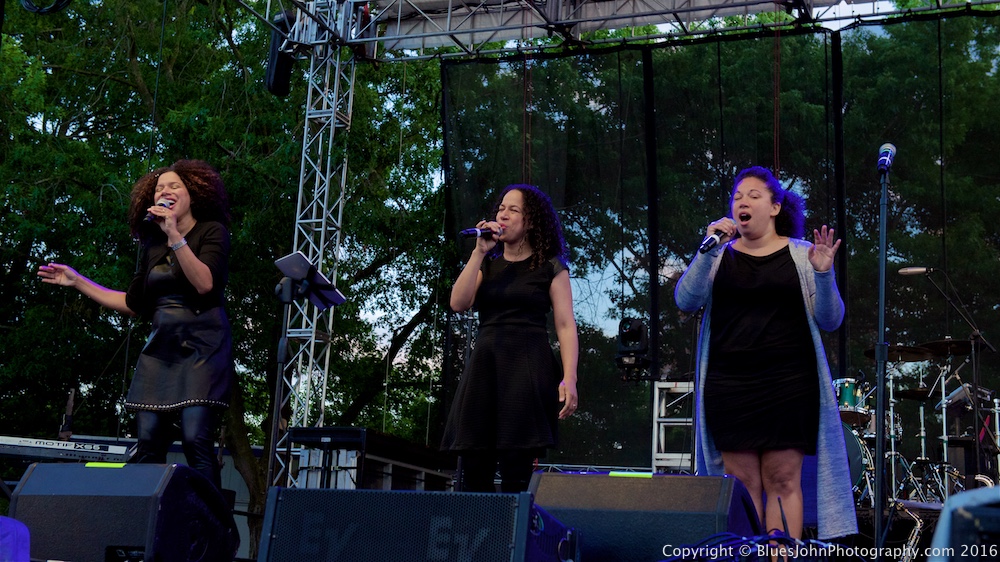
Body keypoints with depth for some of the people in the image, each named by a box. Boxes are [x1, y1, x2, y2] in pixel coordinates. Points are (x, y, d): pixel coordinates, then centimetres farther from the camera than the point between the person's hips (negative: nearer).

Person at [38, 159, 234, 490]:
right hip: (160, 348, 6)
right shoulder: (153, 245, 16)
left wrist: (174, 234, -18)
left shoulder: (211, 231, 0)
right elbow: (133, 304, 22)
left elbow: (204, 283, -17)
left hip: (201, 347, -6)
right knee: (148, 445, -2)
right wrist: (77, 282, 21)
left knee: (196, 441, -18)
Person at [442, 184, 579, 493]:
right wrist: (479, 252, 0)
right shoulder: (487, 264, 18)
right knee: (473, 472, 0)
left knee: (515, 472, -8)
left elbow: (566, 326, -2)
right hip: (483, 366, 4)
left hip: (528, 368, -4)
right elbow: (458, 303, 2)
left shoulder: (550, 267, 5)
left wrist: (569, 379, -14)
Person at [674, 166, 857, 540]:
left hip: (788, 383, -1)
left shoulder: (802, 255, 5)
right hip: (729, 384, 2)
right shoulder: (718, 257, 9)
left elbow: (829, 321, 1)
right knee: (742, 482, 3)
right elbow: (686, 301, -6)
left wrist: (823, 275, -17)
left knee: (783, 481, -2)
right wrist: (708, 249, -16)